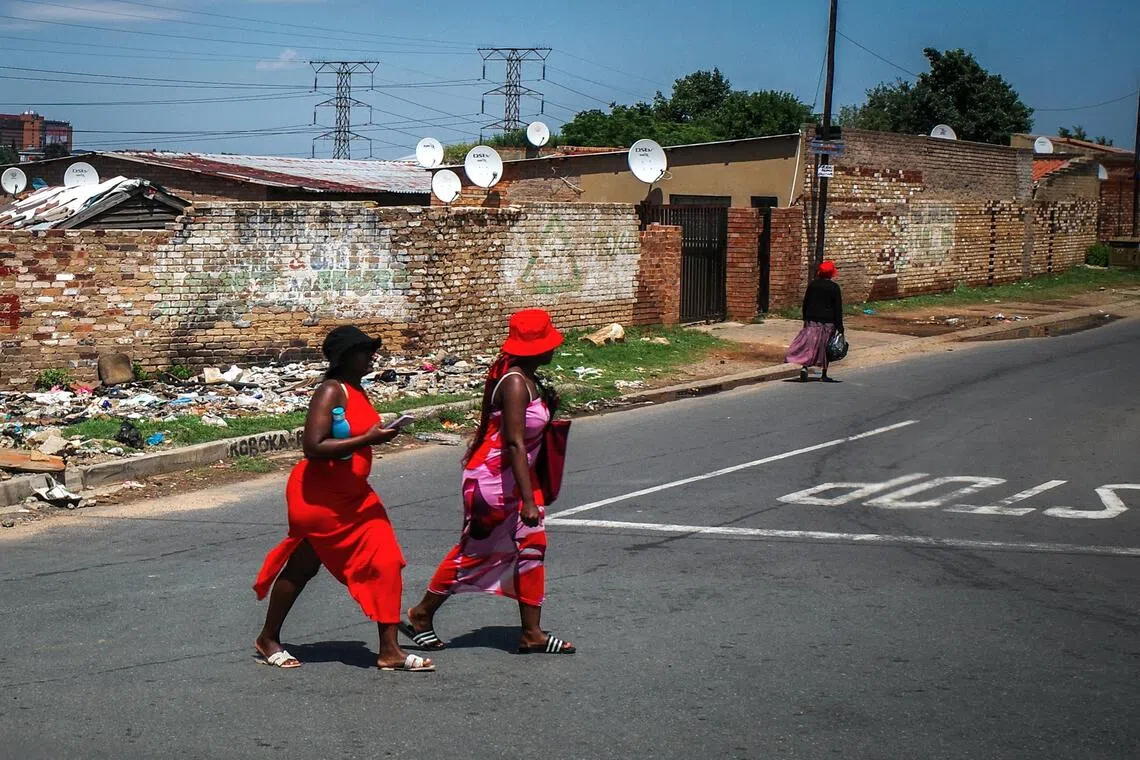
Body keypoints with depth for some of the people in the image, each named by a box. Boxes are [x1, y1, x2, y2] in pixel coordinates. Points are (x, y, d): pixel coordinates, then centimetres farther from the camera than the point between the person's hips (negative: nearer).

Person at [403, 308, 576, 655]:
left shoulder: (526, 379, 7)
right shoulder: (515, 383, -23)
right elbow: (515, 443, -28)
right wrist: (528, 500, -29)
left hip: (514, 477, 10)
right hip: (493, 480, -10)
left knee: (532, 546, 7)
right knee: (475, 551, 3)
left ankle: (532, 633, 12)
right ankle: (420, 616, 19)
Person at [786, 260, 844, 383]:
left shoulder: (812, 284, 4)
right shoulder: (834, 287, -6)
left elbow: (805, 303, 9)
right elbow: (838, 308, -6)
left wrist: (805, 319, 19)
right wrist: (839, 326, -3)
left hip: (812, 319, 3)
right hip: (828, 321, -3)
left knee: (809, 343, 2)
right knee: (826, 346, 7)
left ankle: (805, 367, -21)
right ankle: (824, 375, 10)